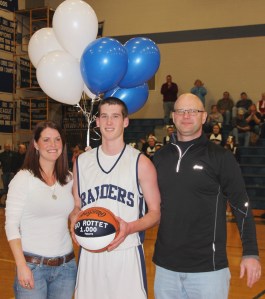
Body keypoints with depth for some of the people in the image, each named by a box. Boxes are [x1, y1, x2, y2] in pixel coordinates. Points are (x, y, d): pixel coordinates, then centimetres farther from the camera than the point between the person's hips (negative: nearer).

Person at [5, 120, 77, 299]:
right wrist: (21, 265, -15)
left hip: (66, 265, 4)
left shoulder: (69, 179, 5)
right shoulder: (23, 178, -7)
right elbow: (11, 225, -8)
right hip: (32, 265, -4)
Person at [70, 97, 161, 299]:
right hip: (89, 253, 3)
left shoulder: (141, 163, -3)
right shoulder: (82, 162, 8)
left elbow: (155, 213, -1)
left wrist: (129, 228, -19)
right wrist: (75, 220, -7)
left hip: (127, 254, -3)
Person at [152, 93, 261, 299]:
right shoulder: (160, 157, 5)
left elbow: (242, 206, -4)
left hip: (208, 268, -3)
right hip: (165, 265, 4)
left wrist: (251, 253, -8)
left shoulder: (221, 157, -6)